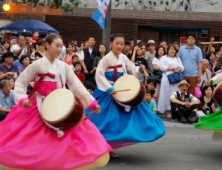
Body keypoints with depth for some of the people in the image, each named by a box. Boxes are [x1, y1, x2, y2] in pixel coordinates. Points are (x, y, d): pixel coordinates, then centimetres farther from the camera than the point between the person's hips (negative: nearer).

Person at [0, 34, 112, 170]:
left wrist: (92, 102, -4)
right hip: (41, 108, -4)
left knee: (65, 140, -1)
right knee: (33, 141, -1)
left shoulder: (63, 66, 3)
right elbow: (21, 82, -4)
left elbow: (77, 85, 1)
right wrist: (22, 99, -20)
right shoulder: (37, 64, -9)